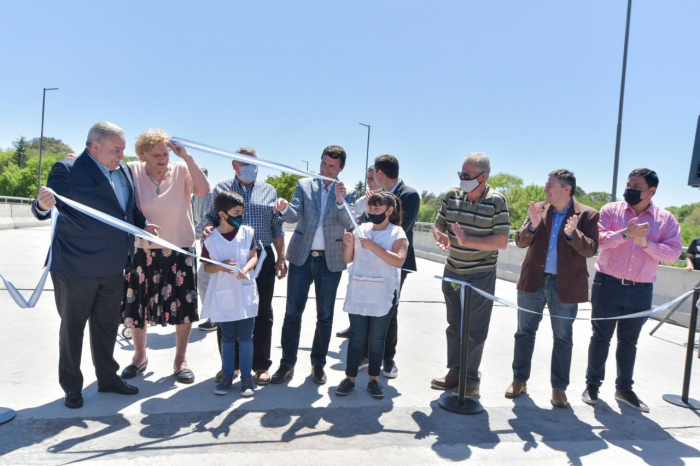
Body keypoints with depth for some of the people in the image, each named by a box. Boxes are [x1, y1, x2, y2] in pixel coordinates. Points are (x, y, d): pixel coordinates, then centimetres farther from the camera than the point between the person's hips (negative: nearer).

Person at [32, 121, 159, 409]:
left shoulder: (124, 170, 8)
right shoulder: (68, 170, -13)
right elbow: (45, 209, -16)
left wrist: (143, 224, 0)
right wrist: (43, 205, -39)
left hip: (113, 267, 6)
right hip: (76, 266, -6)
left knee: (107, 325, 17)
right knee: (73, 327, 9)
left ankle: (107, 377, 32)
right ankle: (71, 386, 25)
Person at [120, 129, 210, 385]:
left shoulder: (181, 170, -10)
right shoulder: (133, 172, -6)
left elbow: (203, 190, -25)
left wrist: (186, 156, -26)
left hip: (180, 251, -1)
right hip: (144, 251, 2)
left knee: (183, 307, 6)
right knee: (136, 306, 13)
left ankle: (181, 359, 26)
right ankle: (140, 356, 36)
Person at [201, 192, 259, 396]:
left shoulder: (247, 232, -1)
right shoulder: (210, 238, -5)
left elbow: (254, 256, 1)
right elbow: (206, 267, 0)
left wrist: (245, 269, -19)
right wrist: (220, 266, -20)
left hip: (245, 294, 1)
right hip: (224, 295, 0)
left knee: (246, 337, 6)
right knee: (227, 337, 13)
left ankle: (246, 377, 17)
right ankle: (227, 376, 25)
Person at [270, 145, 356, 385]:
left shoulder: (347, 193, 2)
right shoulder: (304, 185, 4)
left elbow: (348, 224, -11)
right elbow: (294, 216, -6)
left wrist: (340, 200, -27)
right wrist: (285, 207, -29)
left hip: (330, 260, 0)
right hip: (302, 257, 0)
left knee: (325, 316, 8)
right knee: (292, 313, 3)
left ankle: (318, 363, 23)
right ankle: (287, 363, 15)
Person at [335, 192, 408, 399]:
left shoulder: (397, 233, -3)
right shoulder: (361, 229, 8)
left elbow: (398, 260, -18)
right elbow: (348, 259, 11)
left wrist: (373, 246, -21)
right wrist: (349, 244, -9)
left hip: (383, 295, -3)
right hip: (358, 293, 3)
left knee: (377, 338, 6)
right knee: (356, 336, 8)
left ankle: (374, 379, 18)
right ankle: (350, 377, 16)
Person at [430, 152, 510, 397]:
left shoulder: (496, 201, -13)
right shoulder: (452, 195, 1)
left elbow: (502, 241, -17)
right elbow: (438, 225, 9)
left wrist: (467, 241, -27)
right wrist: (441, 237, -14)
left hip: (480, 276, -5)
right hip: (452, 272, 5)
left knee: (474, 331, 5)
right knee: (454, 326, 16)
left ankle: (471, 379, 21)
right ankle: (455, 373, 30)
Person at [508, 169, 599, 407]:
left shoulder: (587, 215, -3)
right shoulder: (538, 209, 4)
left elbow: (590, 250, -10)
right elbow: (521, 241, 0)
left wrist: (572, 234, -27)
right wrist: (533, 226, -20)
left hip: (565, 285, -2)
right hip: (533, 281, 2)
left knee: (563, 338, 8)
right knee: (525, 332, 9)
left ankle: (559, 388, 21)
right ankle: (519, 380, 22)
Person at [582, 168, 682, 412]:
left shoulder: (666, 219, 2)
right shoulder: (610, 210, -1)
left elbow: (673, 252, -8)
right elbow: (598, 239, -14)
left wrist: (646, 243, -21)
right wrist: (625, 233, -28)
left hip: (641, 291, 2)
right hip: (608, 285, -1)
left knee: (629, 341, 14)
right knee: (601, 337, 7)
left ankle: (624, 388, 27)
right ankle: (592, 383, 21)